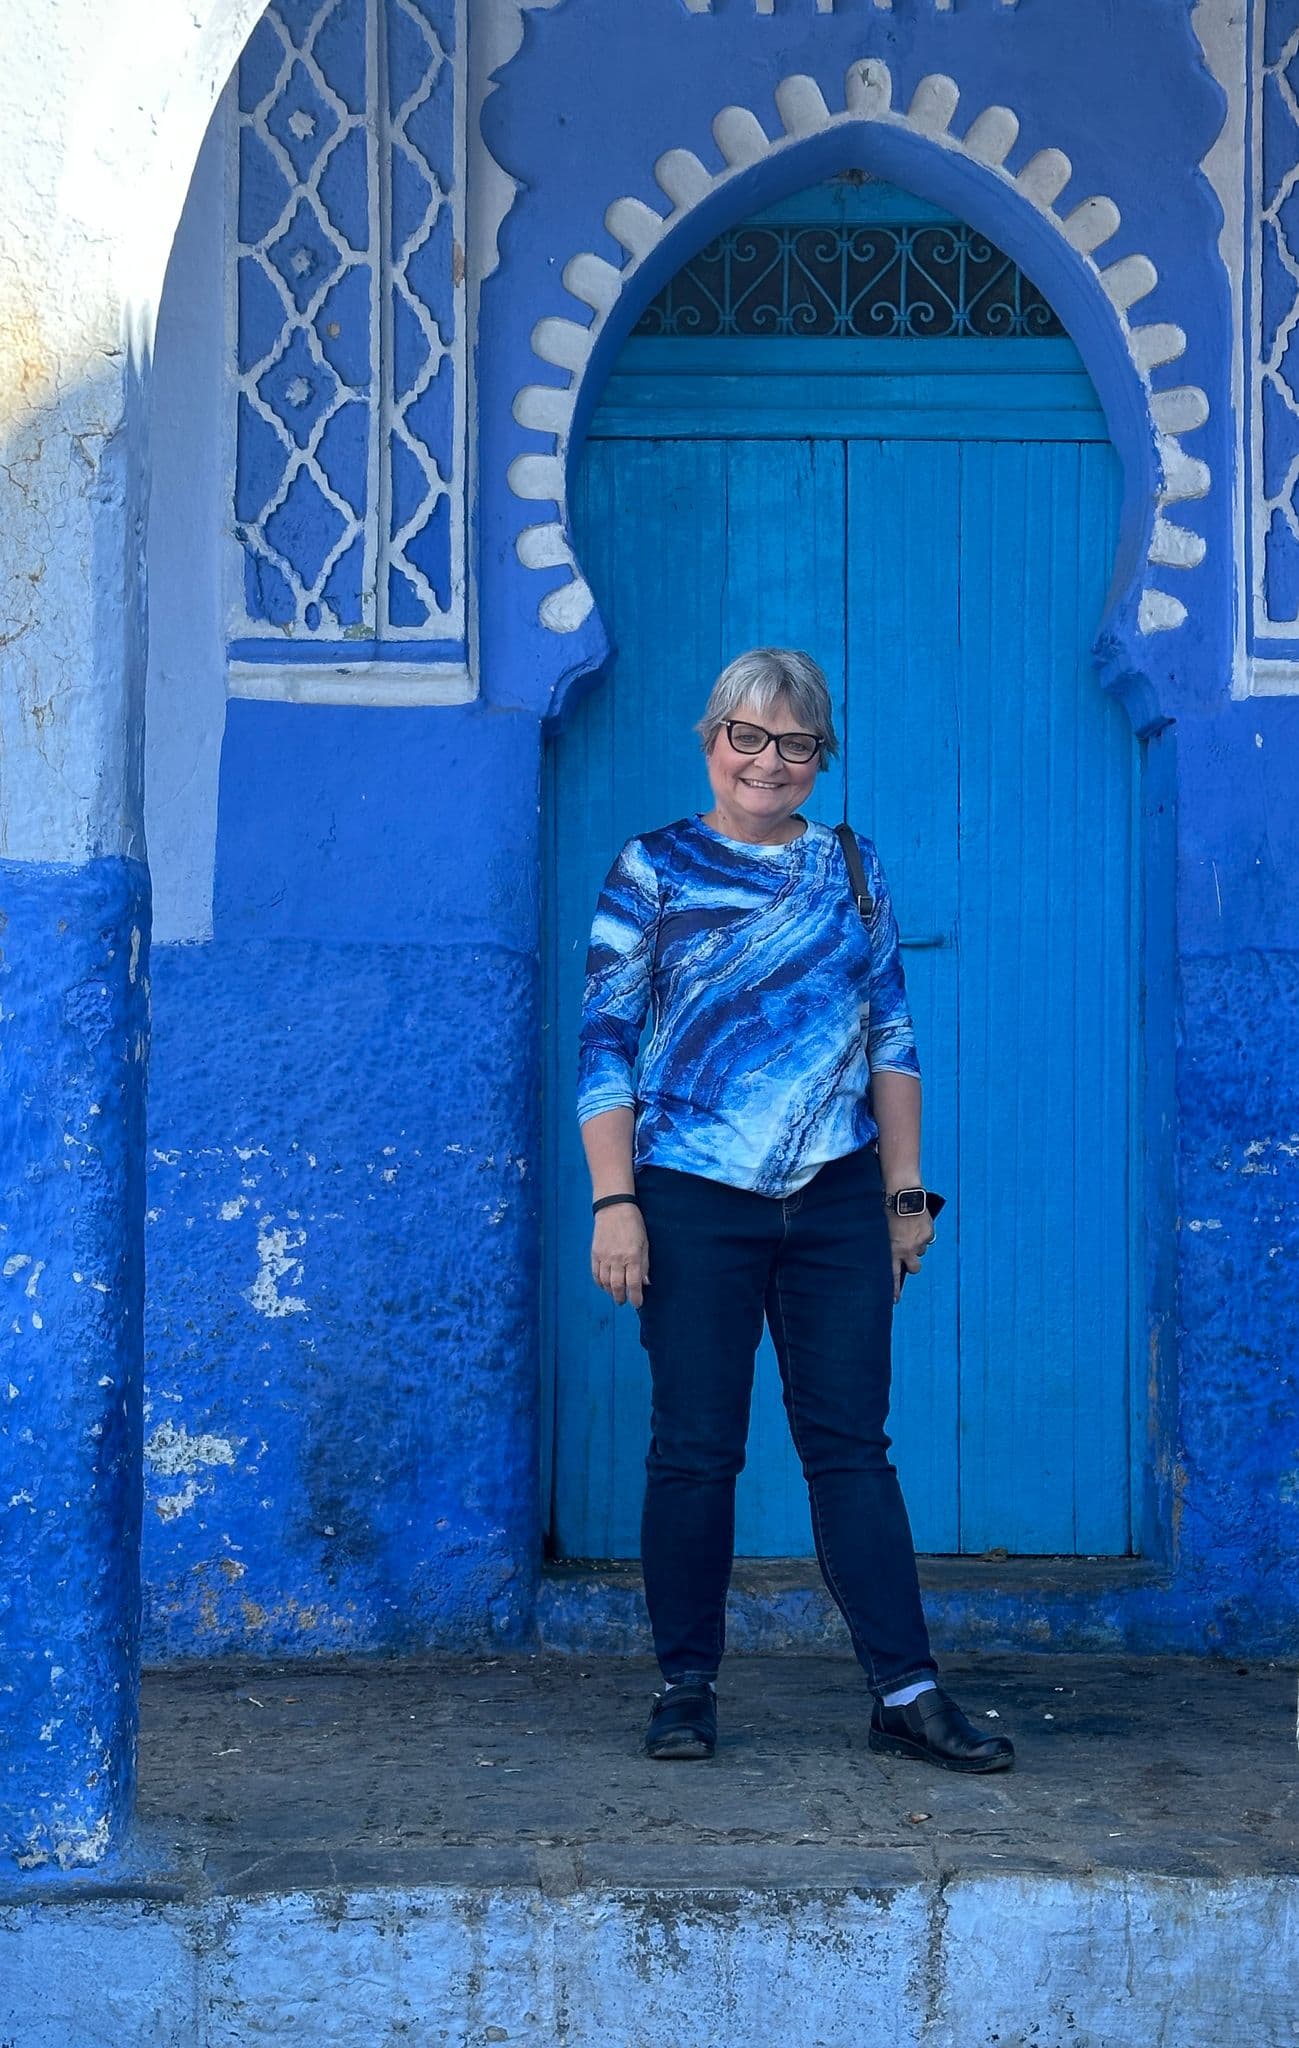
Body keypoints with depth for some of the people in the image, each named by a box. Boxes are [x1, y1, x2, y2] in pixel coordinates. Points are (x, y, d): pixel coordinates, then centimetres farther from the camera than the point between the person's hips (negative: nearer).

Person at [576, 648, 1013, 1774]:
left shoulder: (854, 871, 11)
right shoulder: (652, 870, 3)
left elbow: (893, 1041, 13)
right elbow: (603, 1046, -1)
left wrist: (905, 1193, 9)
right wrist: (613, 1203, -8)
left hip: (837, 1202, 2)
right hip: (694, 1203, -2)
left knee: (852, 1443, 2)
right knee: (695, 1449, 2)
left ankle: (908, 1692, 3)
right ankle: (688, 1683, 14)